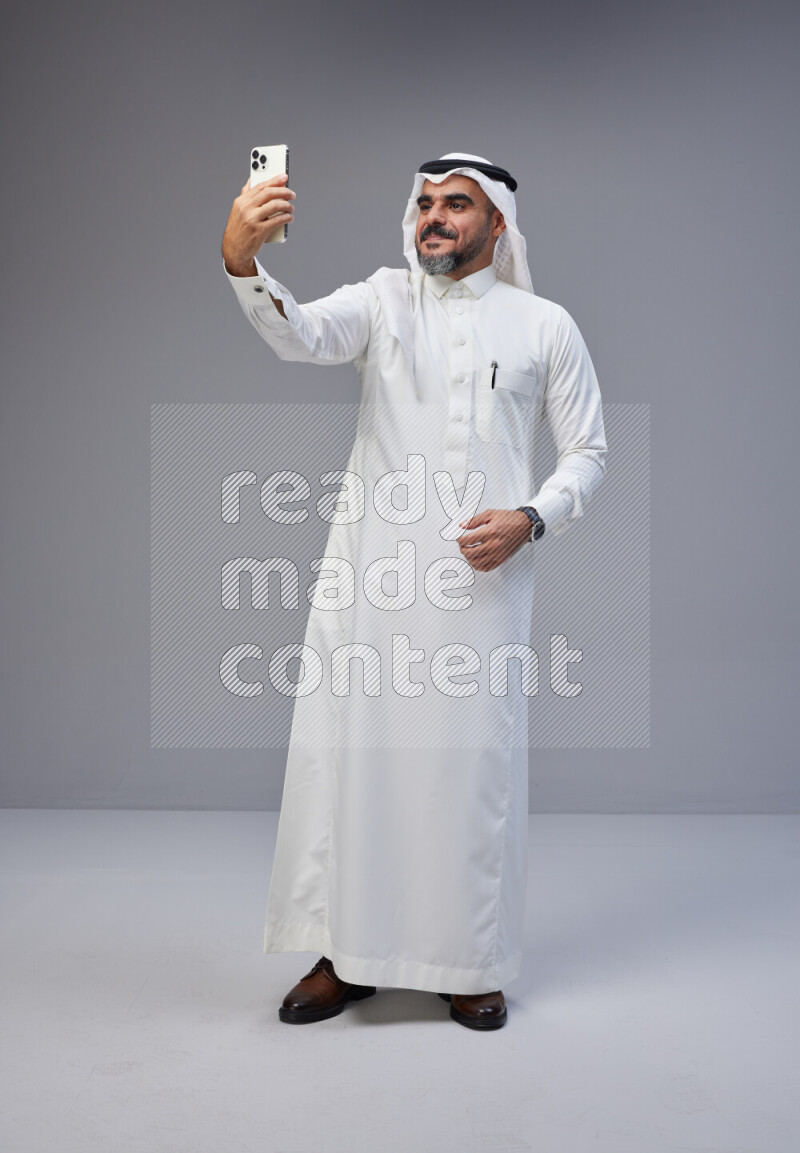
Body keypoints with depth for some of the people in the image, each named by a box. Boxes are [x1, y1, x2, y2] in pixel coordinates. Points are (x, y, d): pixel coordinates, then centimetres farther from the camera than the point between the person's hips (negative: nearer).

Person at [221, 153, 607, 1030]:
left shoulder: (544, 325, 9)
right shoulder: (381, 300, 10)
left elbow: (587, 453, 10)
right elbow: (301, 336, -11)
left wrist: (530, 520, -9)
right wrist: (242, 261, -31)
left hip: (480, 579, -1)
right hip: (367, 572, 1)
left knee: (471, 761, 3)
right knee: (344, 752, 3)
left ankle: (467, 963, 22)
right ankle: (345, 954, 20)